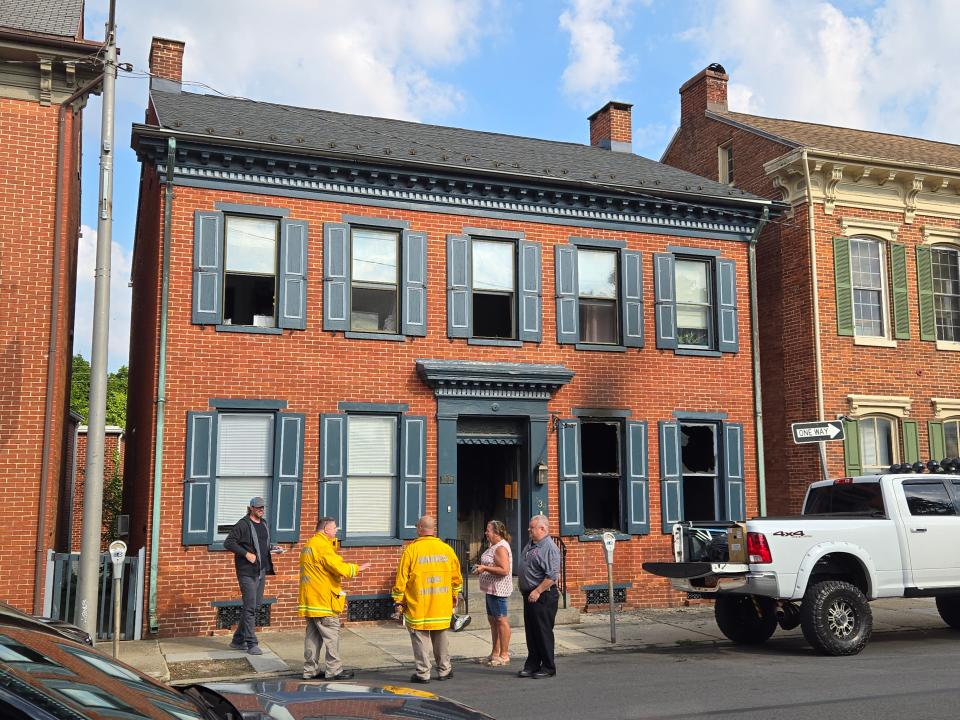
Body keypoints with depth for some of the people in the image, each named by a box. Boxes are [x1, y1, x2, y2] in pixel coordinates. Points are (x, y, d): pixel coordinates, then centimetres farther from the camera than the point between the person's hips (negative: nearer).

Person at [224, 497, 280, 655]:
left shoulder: (264, 524, 15)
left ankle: (238, 641, 22)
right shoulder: (243, 524, -9)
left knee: (255, 606, 11)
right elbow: (228, 543, -14)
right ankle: (252, 644, -3)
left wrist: (272, 547, 7)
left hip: (261, 571, 8)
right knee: (250, 607, -8)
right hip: (247, 572, -8)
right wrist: (246, 553, -21)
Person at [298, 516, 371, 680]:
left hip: (309, 598, 10)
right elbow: (337, 566, -21)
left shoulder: (309, 544, 18)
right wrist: (358, 568, -9)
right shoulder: (322, 545, -15)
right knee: (332, 633, -3)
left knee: (313, 635, 12)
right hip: (322, 599, -10)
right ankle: (334, 670, 0)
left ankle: (310, 670, 15)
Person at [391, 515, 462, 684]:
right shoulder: (447, 549, 3)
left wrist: (398, 599, 1)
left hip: (418, 606, -4)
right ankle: (444, 670, 23)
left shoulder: (411, 549, -9)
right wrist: (455, 595, 25)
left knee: (420, 638, 4)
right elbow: (456, 577, 12)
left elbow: (402, 577, -8)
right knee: (441, 637, 16)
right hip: (442, 606, 4)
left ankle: (423, 673, 5)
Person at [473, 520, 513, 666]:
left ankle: (504, 655, 0)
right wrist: (482, 567, 16)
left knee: (501, 620, -5)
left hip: (498, 589, -11)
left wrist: (485, 568, -24)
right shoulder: (495, 546, 15)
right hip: (491, 589, 11)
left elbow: (504, 570, -26)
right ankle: (495, 653, 24)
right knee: (492, 620, 15)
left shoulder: (501, 548, -18)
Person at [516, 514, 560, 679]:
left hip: (543, 596, -9)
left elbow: (551, 576, -22)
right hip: (529, 595, 9)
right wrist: (522, 587, 17)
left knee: (544, 632, -2)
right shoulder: (529, 545, 13)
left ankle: (548, 668, 8)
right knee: (530, 632, 13)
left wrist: (537, 591, -23)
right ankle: (532, 665, 22)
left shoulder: (549, 548, -16)